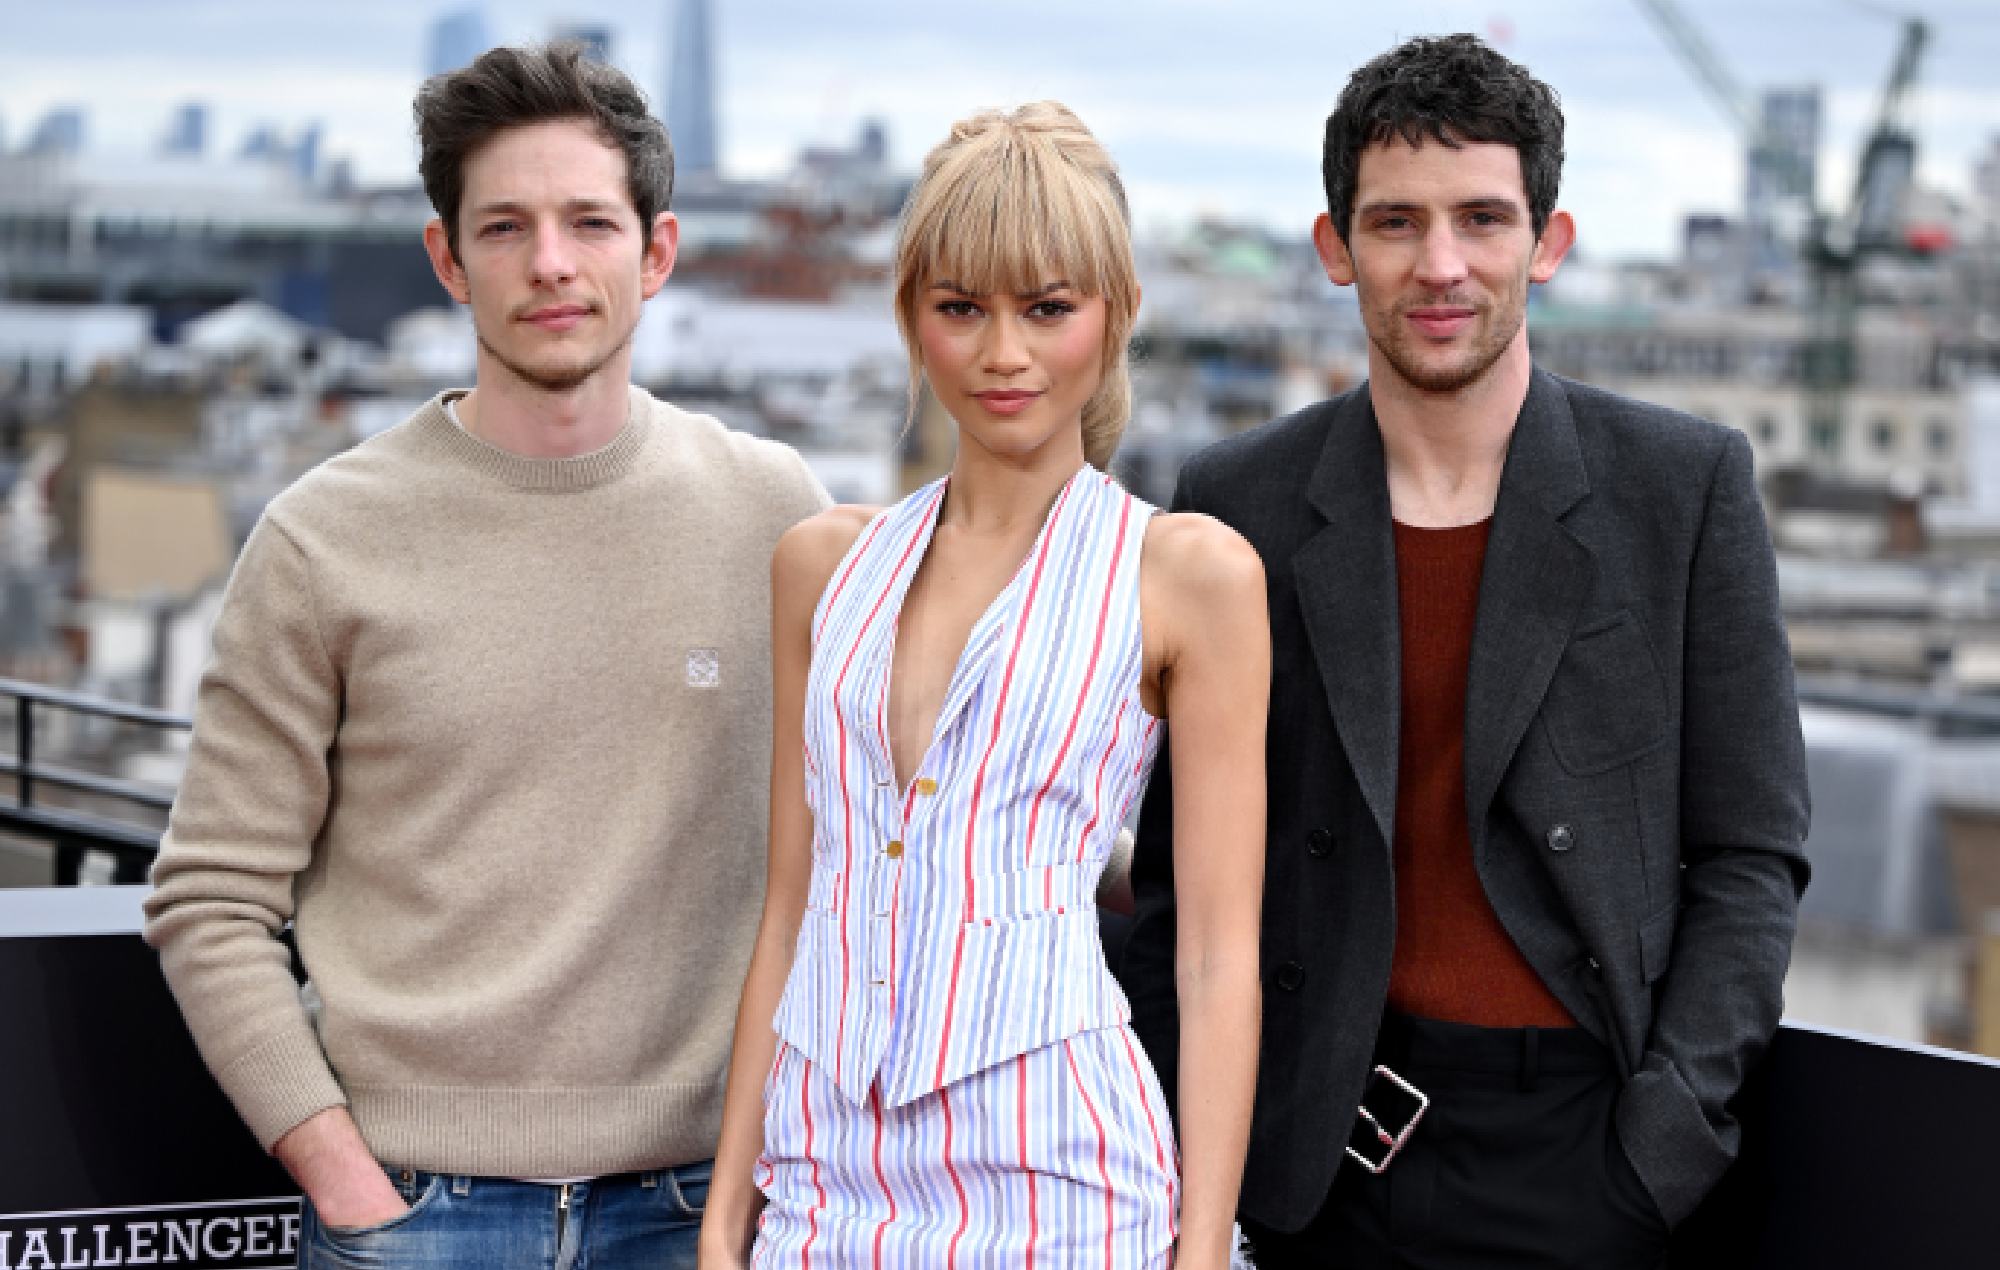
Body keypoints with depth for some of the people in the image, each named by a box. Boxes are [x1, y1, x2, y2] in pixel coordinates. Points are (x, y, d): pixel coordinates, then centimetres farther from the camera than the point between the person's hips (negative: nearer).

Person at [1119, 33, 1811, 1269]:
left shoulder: (1688, 485, 0)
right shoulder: (1239, 505, 3)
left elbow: (1753, 854, 1)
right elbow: (1183, 876, 8)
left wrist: (1668, 1129, -8)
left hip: (1586, 1159, -1)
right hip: (1332, 1156, 1)